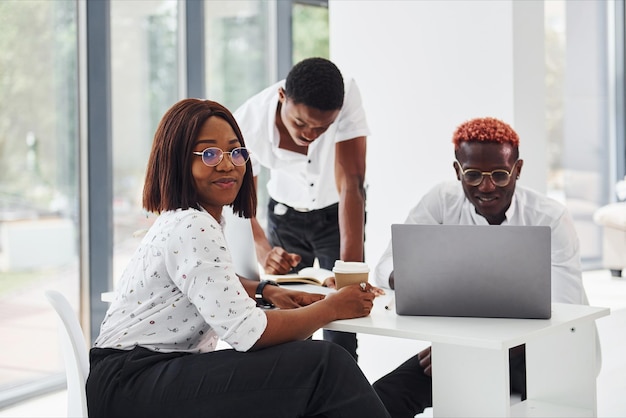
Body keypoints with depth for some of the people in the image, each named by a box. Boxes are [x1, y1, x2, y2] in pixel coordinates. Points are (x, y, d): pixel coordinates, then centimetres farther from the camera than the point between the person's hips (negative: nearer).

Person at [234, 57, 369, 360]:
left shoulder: (347, 96, -32)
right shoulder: (248, 123, -29)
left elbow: (350, 185, -35)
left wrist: (350, 267, -43)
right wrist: (264, 251, -38)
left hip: (338, 213, -1)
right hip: (286, 214, 1)